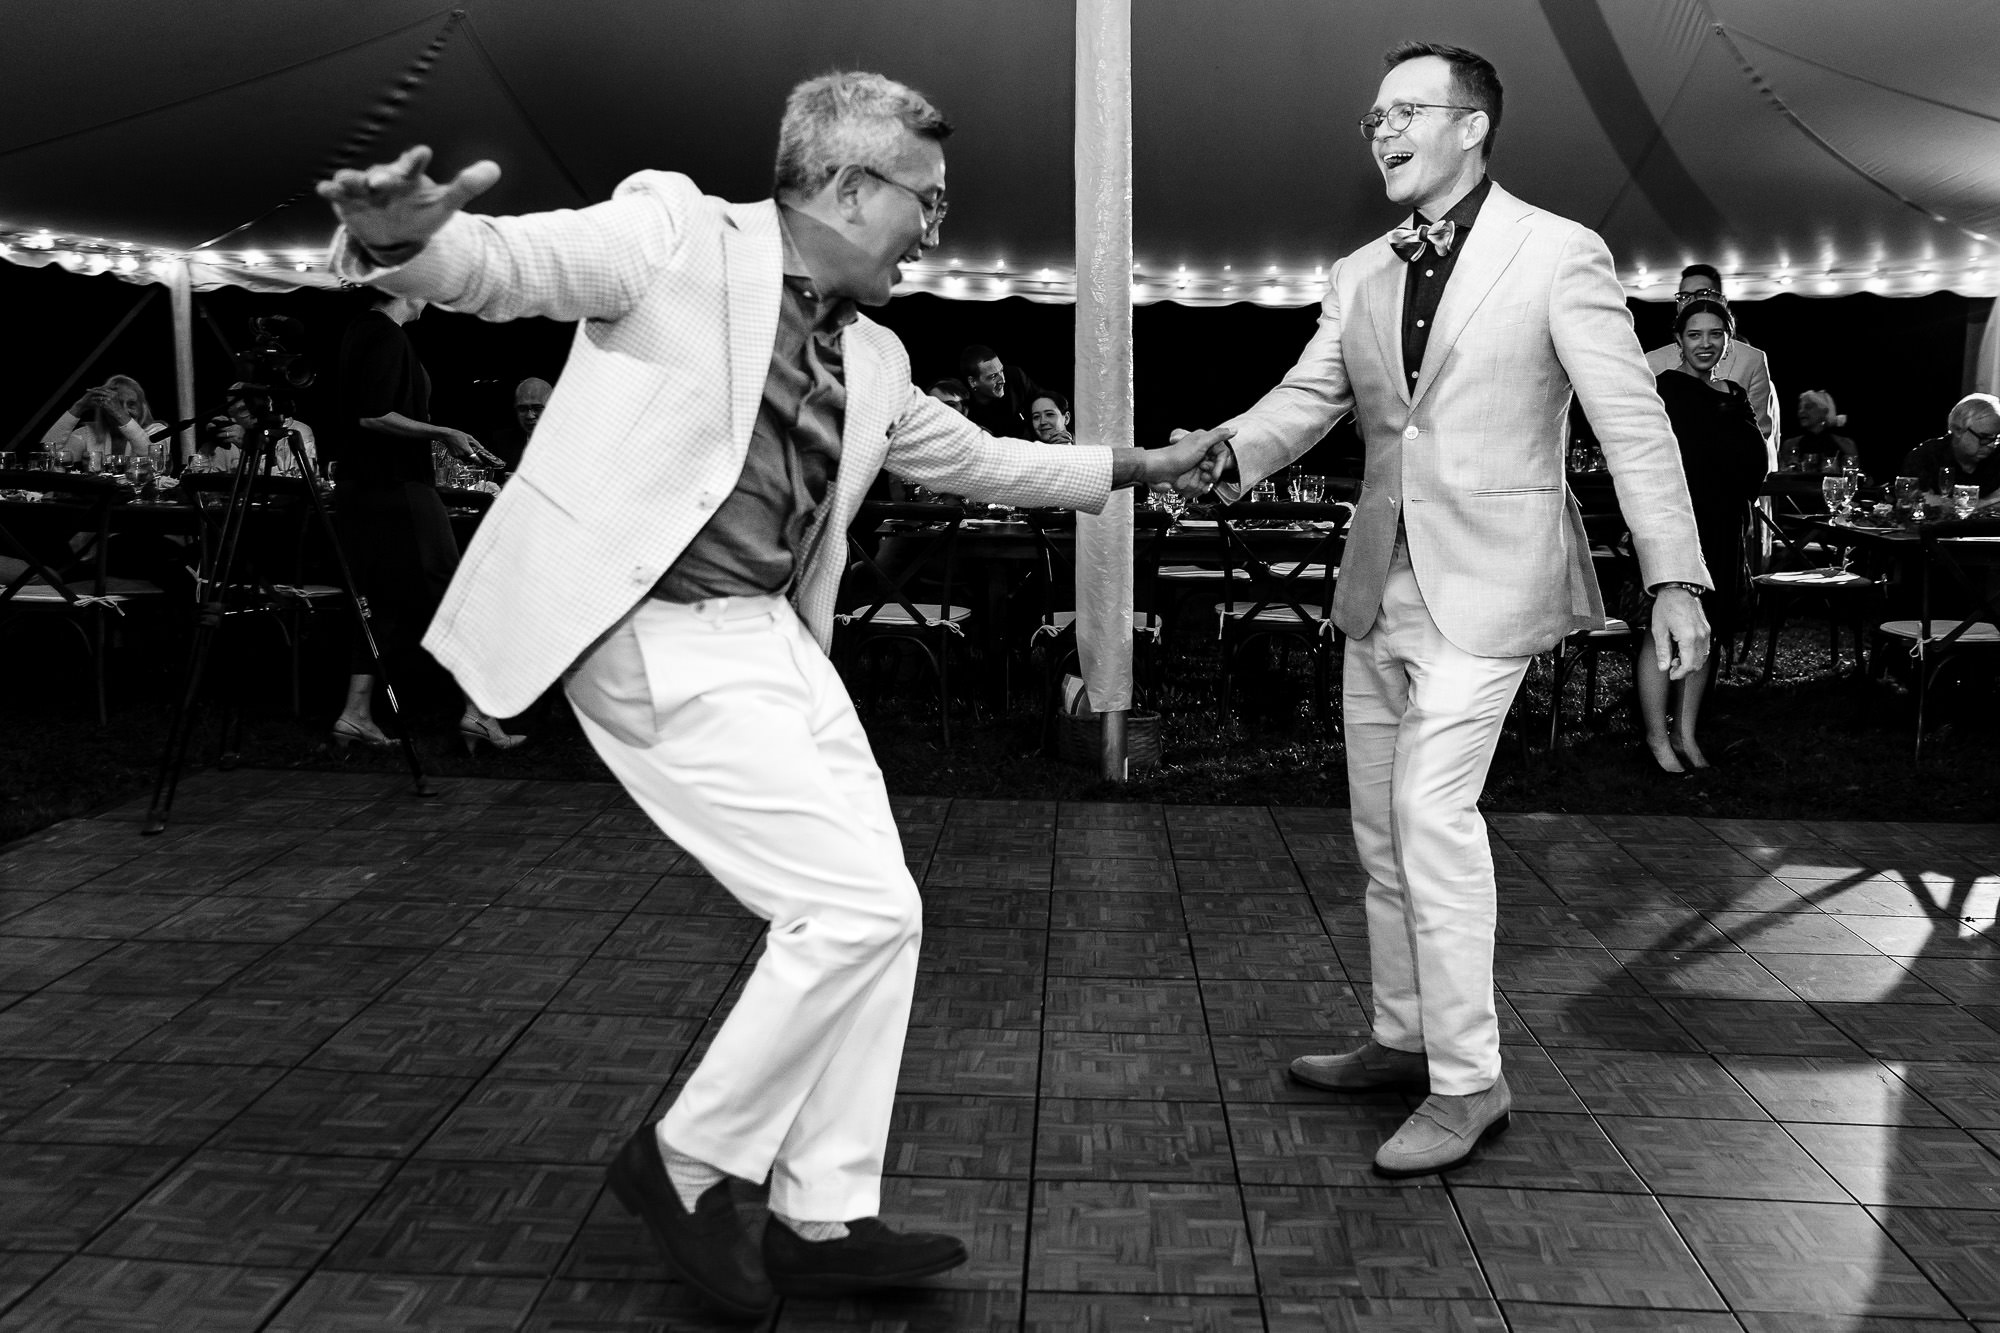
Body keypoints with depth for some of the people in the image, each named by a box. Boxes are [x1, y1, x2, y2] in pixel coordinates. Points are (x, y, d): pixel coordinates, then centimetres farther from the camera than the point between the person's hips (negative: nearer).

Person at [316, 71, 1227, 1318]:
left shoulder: (871, 358, 15)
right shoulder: (674, 232, -5)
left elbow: (979, 459, 29)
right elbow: (504, 263, -14)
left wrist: (1136, 466, 33)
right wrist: (402, 236, -37)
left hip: (774, 638, 9)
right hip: (659, 640, -8)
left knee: (881, 915, 6)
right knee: (858, 907, -10)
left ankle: (825, 1218, 21)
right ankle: (684, 1162, 12)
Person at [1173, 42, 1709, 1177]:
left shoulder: (1557, 253, -5)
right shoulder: (1359, 277, 12)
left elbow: (1634, 420, -8)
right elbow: (1306, 398, 5)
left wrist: (1674, 579, -16)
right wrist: (1225, 456, -17)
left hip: (1486, 577, -7)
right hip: (1381, 583, 7)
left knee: (1432, 810, -15)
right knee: (1383, 830, 12)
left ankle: (1469, 1082, -2)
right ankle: (1403, 1039, 28)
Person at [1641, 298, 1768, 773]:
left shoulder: (1735, 395, 17)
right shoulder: (1668, 387, -5)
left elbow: (1756, 462, 11)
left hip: (1721, 527, 7)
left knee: (1704, 631, 8)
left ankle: (1686, 733, 14)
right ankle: (1658, 737, -2)